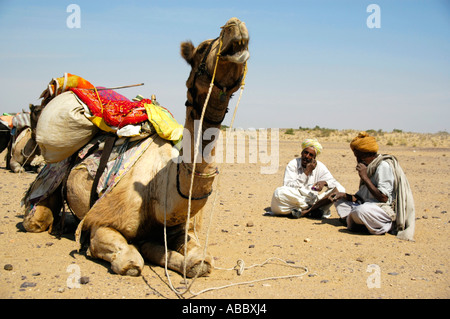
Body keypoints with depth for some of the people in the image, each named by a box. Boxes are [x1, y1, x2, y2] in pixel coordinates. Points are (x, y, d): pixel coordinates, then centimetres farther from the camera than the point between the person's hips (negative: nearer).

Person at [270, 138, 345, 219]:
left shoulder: (320, 166, 4)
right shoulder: (292, 164, -4)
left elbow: (334, 182, 1)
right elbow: (287, 186, -15)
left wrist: (324, 182, -22)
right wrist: (306, 172, -18)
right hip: (294, 199, -2)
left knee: (339, 190, -18)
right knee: (279, 192, -33)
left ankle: (306, 211, -26)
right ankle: (313, 210, -22)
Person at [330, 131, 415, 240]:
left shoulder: (384, 166, -15)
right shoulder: (370, 167, 13)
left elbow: (383, 198, -23)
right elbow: (362, 198, 13)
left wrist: (365, 177, -19)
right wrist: (344, 195, -1)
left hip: (388, 210, -10)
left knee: (362, 210, -39)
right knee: (340, 201, 12)